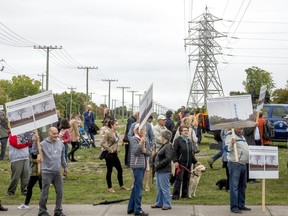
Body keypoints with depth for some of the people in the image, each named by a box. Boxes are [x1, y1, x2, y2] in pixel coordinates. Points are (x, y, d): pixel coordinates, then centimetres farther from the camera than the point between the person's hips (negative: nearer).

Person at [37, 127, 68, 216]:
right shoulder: (43, 144, -8)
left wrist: (65, 167, 22)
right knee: (45, 193, 0)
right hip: (47, 172, -5)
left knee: (60, 192, 8)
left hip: (57, 172, 5)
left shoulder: (60, 143, 9)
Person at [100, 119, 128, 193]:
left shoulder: (116, 133, 8)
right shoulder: (108, 133, -15)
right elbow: (102, 143, -21)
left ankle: (121, 185, 25)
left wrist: (117, 149, 13)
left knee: (120, 169, 11)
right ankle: (109, 187, 12)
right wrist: (109, 149, -16)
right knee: (109, 171, 2)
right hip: (109, 154, -8)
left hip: (115, 154, 8)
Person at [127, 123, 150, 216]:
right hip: (137, 164, -8)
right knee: (138, 187, -9)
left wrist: (145, 150, -8)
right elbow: (135, 152, -17)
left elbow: (148, 153, 12)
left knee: (136, 187, 13)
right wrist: (141, 143, -25)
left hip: (143, 165, 8)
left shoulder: (144, 140, 15)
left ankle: (131, 208, 21)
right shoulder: (133, 139, -7)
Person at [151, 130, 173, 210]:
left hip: (164, 171, -10)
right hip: (159, 170, 10)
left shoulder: (168, 147, -17)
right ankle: (159, 203, 26)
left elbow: (168, 158, -25)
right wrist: (155, 163, 11)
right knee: (159, 187, 16)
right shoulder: (164, 146, 14)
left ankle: (167, 204, 4)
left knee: (164, 188, -4)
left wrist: (159, 165, -21)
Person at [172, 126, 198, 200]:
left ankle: (185, 194, 18)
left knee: (186, 179, 9)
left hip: (188, 163, 7)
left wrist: (195, 161, 21)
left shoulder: (189, 141, 18)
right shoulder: (178, 140, -3)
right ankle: (175, 195, -4)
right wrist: (175, 161, -18)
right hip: (180, 163, -7)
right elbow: (174, 152, -9)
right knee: (179, 179, -8)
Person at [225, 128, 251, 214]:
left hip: (243, 164, 9)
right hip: (235, 164, -9)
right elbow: (227, 149, -15)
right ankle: (234, 207, -8)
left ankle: (241, 205, 22)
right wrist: (232, 144, -32)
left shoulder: (242, 136, 19)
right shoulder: (230, 135, -7)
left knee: (242, 186, 14)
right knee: (234, 186, -8)